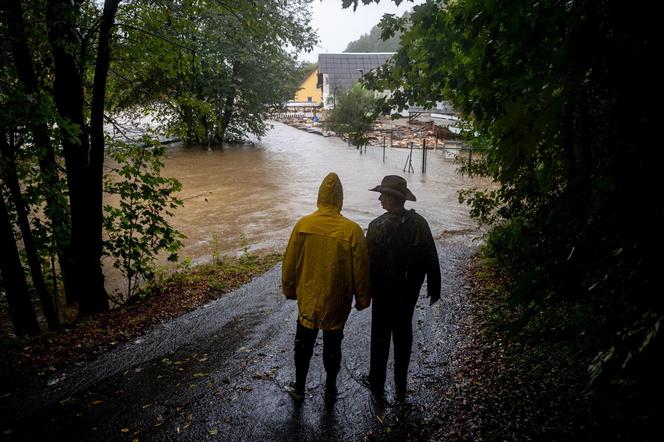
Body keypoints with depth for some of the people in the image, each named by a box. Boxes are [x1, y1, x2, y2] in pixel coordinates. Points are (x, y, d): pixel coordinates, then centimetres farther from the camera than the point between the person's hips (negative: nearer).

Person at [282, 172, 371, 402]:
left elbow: (289, 263, -3)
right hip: (337, 302, -1)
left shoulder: (303, 225, -12)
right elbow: (360, 270, -9)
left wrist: (289, 289, 12)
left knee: (303, 344, 19)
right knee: (332, 346, 18)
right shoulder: (352, 230, -17)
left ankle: (299, 387, 33)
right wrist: (362, 299, 5)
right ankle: (330, 389, 33)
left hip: (308, 299, 1)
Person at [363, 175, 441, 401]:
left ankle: (377, 383, 30)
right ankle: (401, 386, 31)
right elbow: (431, 258, -3)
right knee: (403, 333, 18)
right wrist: (434, 287, 9)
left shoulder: (378, 226, -23)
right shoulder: (419, 223, -9)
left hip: (385, 290, -4)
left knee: (380, 336, 14)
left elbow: (369, 261, -18)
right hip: (410, 289, 4)